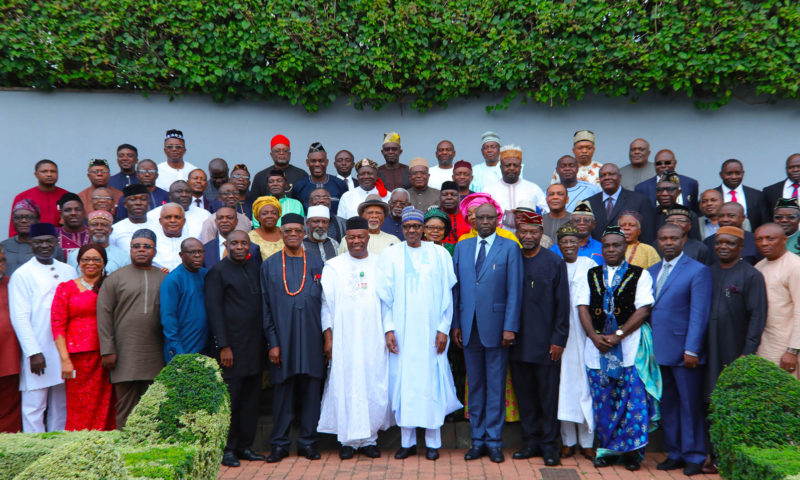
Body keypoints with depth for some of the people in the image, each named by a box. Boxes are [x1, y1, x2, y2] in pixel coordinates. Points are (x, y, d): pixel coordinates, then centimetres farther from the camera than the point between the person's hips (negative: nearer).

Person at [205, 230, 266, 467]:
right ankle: (226, 448, 11)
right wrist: (223, 347, -13)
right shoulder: (217, 272, -3)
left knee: (252, 398, 10)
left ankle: (245, 445, 20)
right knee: (230, 398, -1)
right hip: (232, 346, -6)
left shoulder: (255, 266, 13)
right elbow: (213, 310, -7)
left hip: (254, 346, 6)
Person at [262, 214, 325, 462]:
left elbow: (325, 303, 9)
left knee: (311, 391, 5)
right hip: (283, 339, -1)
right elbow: (265, 307, 3)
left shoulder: (317, 265, 8)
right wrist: (272, 342, -3)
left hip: (311, 339, 1)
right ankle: (279, 444, 17)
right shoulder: (269, 265, 6)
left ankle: (308, 442, 18)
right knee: (282, 391, 5)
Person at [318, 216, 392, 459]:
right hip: (344, 338, -1)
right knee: (345, 386, 1)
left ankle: (369, 438, 14)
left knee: (375, 387, 2)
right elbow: (326, 303, 4)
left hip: (374, 339, 1)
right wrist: (328, 337, -2)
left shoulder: (380, 265, 8)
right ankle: (348, 439, 12)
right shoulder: (333, 266, 6)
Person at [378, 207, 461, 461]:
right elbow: (385, 296, 4)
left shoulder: (439, 254, 4)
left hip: (430, 331, 0)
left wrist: (443, 329, -3)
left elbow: (447, 294, 3)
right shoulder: (390, 255, 5)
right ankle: (407, 441, 13)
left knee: (431, 382, 1)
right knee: (402, 382, 2)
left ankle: (433, 441, 12)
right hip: (401, 332, 1)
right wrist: (388, 329, -4)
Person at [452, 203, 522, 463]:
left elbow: (514, 290, -4)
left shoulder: (510, 248, 0)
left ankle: (494, 441, 13)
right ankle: (478, 439, 19)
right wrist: (456, 324, 5)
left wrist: (510, 327, -11)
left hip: (495, 327, -3)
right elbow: (456, 288, 10)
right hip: (469, 327, 3)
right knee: (475, 385, 10)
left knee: (496, 386, 4)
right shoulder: (462, 247, 11)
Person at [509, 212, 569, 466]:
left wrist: (558, 340, -7)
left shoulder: (555, 263, -1)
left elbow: (562, 305, -2)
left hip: (545, 343, -3)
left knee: (548, 395, 4)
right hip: (517, 342, 3)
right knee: (524, 394, 10)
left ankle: (549, 445, 16)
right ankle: (530, 441, 23)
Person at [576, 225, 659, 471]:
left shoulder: (640, 275, 4)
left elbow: (643, 310, -6)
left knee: (633, 400, -5)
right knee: (602, 402, 5)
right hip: (597, 347, 3)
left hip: (630, 347, -3)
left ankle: (631, 452, 8)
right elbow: (582, 307, 7)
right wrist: (594, 336, -7)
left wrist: (617, 336, -13)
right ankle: (607, 451, 17)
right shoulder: (591, 275, 15)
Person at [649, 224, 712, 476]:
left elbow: (699, 314, -10)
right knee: (667, 405, 12)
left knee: (691, 405, 3)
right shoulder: (651, 272, 14)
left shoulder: (698, 271, -5)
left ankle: (694, 457, 15)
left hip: (684, 352, -5)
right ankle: (674, 453, 23)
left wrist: (691, 350, -16)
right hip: (659, 351, 6)